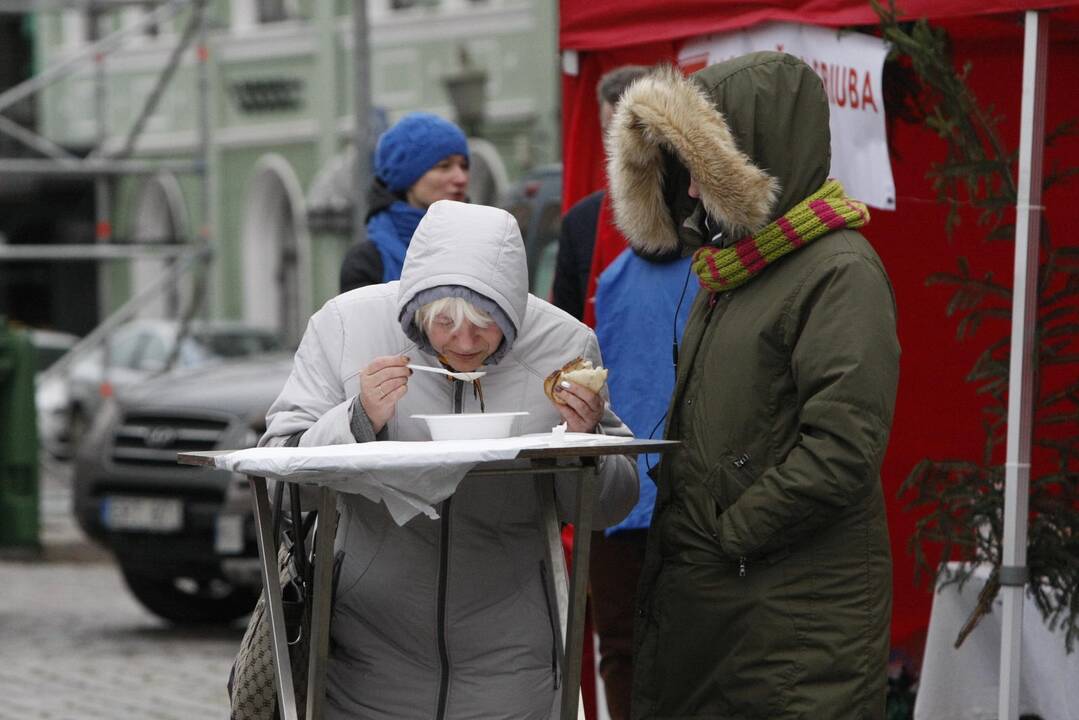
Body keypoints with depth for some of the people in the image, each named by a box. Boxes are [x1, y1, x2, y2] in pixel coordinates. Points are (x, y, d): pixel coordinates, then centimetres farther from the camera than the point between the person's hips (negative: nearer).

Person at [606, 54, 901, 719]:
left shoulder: (840, 272, -13)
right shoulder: (729, 270, 16)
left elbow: (841, 451, -22)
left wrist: (727, 534, -16)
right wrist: (678, 533, 10)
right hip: (697, 601, 9)